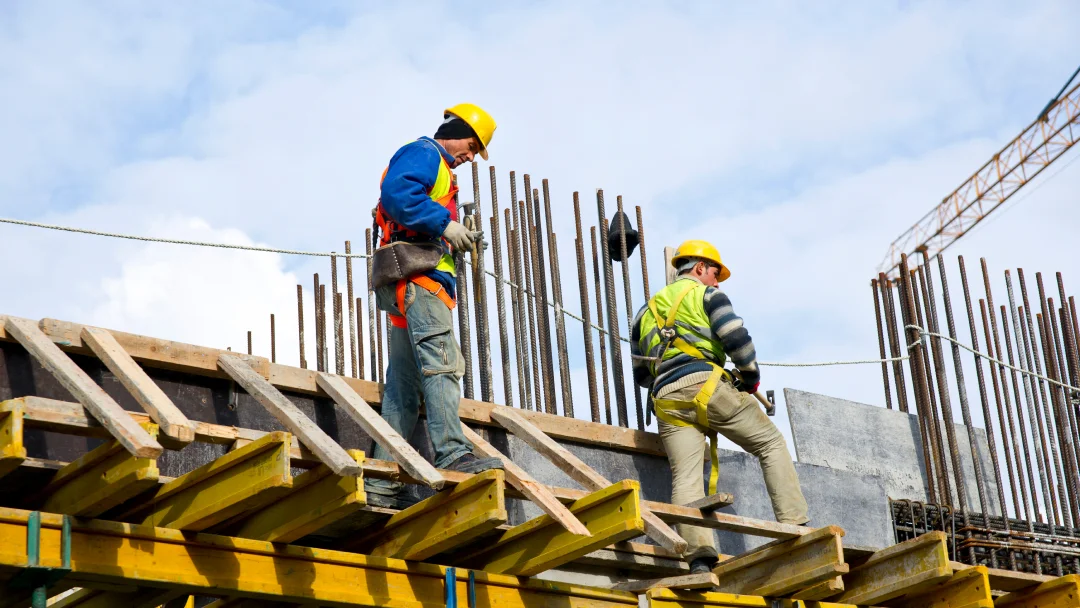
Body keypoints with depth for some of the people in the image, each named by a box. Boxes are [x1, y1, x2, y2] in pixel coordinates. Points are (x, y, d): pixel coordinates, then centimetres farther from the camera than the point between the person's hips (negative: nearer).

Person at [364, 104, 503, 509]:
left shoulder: (437, 169, 32)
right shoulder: (422, 154, 1)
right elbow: (397, 193, -18)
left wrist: (456, 240, 13)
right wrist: (444, 223, -18)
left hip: (415, 287, 10)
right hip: (417, 276, -10)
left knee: (403, 387, 4)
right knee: (441, 363, -22)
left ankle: (382, 483, 1)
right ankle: (453, 455, -33)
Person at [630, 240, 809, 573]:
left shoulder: (646, 311, 29)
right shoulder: (706, 294, 11)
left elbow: (640, 373, 29)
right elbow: (736, 337, -5)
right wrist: (751, 376, 8)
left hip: (666, 400, 5)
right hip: (706, 385, -4)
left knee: (685, 479, -7)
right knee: (771, 444, 7)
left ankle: (698, 556, -27)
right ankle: (794, 526, -4)